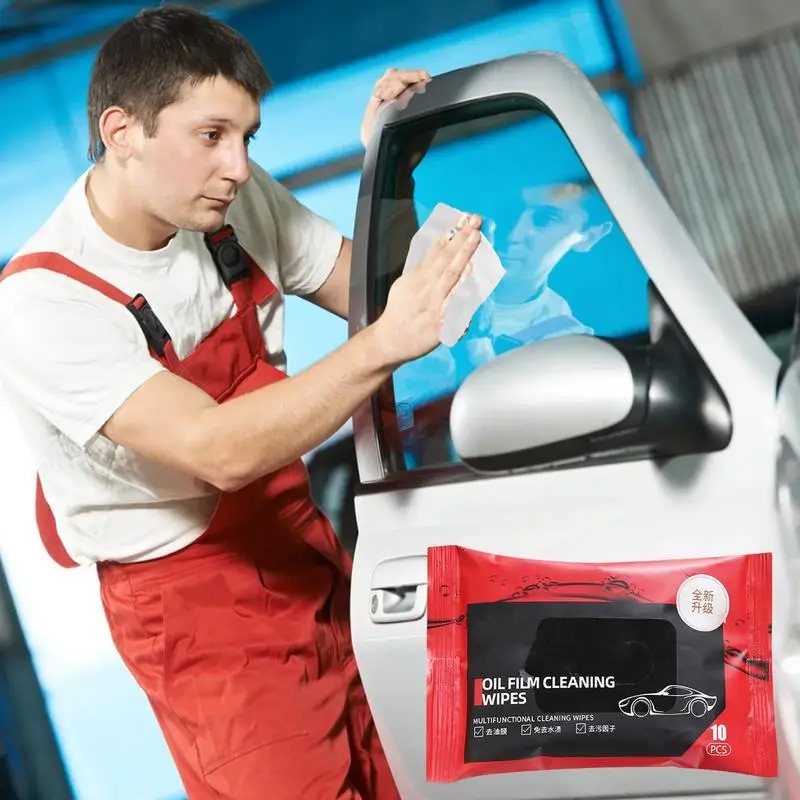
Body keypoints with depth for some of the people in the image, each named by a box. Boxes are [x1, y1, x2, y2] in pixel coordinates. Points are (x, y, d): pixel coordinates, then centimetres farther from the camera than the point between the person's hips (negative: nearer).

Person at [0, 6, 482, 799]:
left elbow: (366, 289, 5)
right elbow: (221, 451, -34)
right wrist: (383, 344, -42)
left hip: (302, 550, 6)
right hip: (192, 605, -6)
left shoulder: (238, 200, -5)